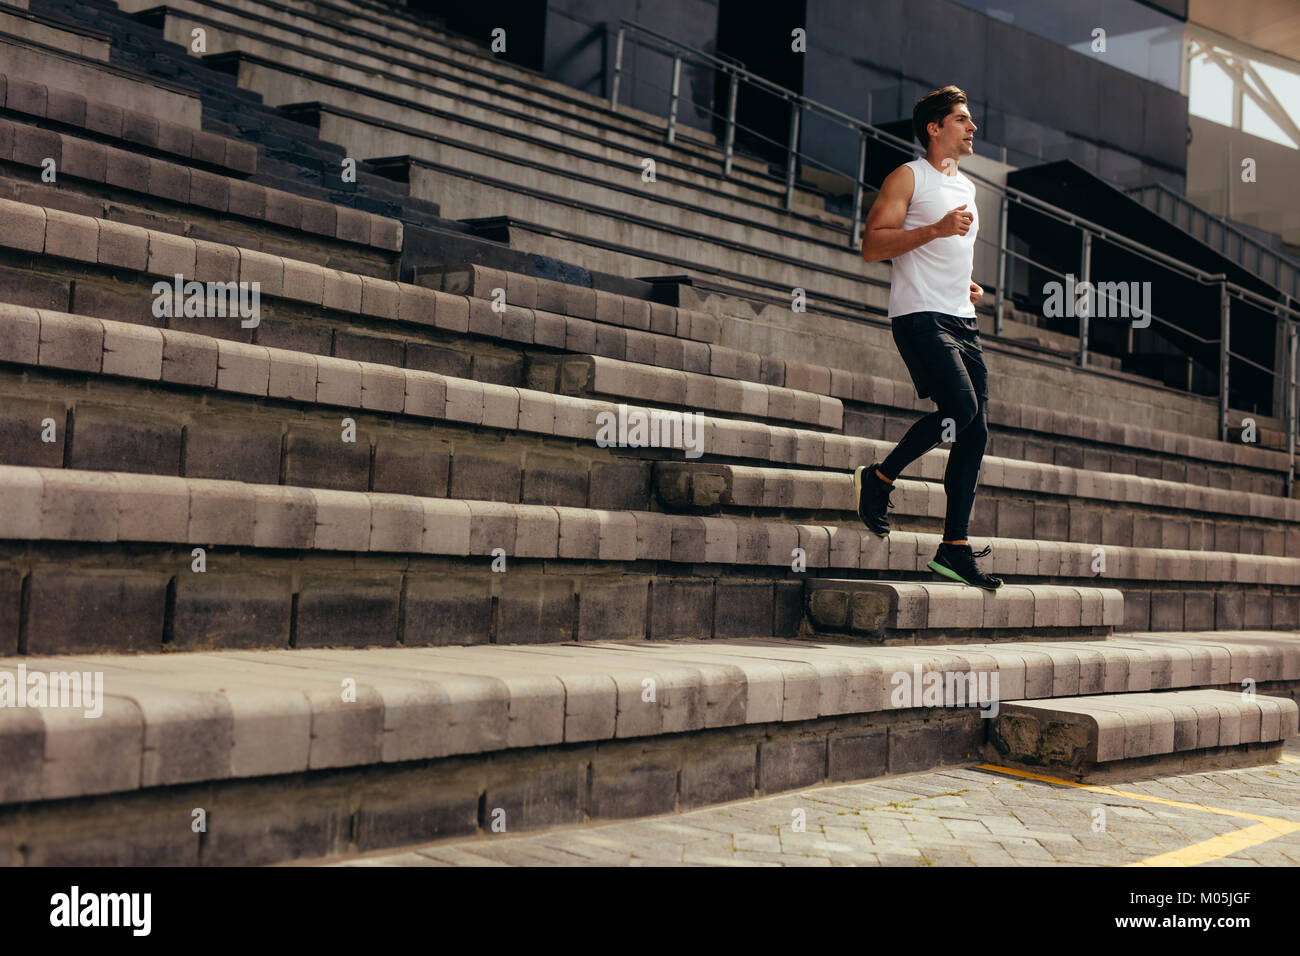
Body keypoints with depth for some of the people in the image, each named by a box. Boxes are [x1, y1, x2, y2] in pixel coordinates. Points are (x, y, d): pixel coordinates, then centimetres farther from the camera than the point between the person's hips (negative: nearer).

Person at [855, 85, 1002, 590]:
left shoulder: (966, 186, 23)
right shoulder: (908, 177, -1)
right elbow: (872, 245, -11)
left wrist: (966, 284, 17)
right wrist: (935, 229, -19)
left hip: (962, 320, 8)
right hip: (920, 316, -8)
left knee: (976, 431, 0)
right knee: (961, 407, -23)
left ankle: (954, 548, 4)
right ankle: (879, 477, 0)